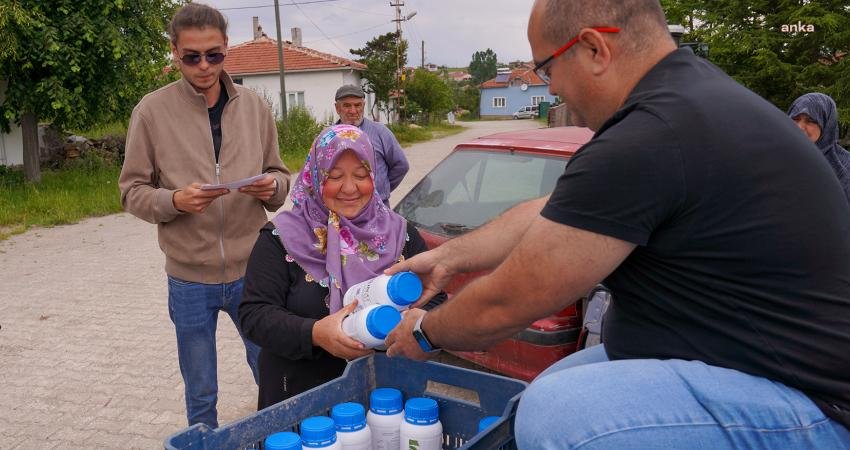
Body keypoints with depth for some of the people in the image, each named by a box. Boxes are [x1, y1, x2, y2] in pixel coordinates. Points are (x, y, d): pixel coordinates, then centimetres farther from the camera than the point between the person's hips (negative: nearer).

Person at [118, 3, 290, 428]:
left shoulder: (253, 106, 1)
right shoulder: (152, 111, -5)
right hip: (189, 279, -1)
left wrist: (272, 186, -15)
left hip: (252, 270, 2)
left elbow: (279, 177, 9)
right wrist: (174, 201, -21)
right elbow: (132, 191, -1)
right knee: (201, 395, 14)